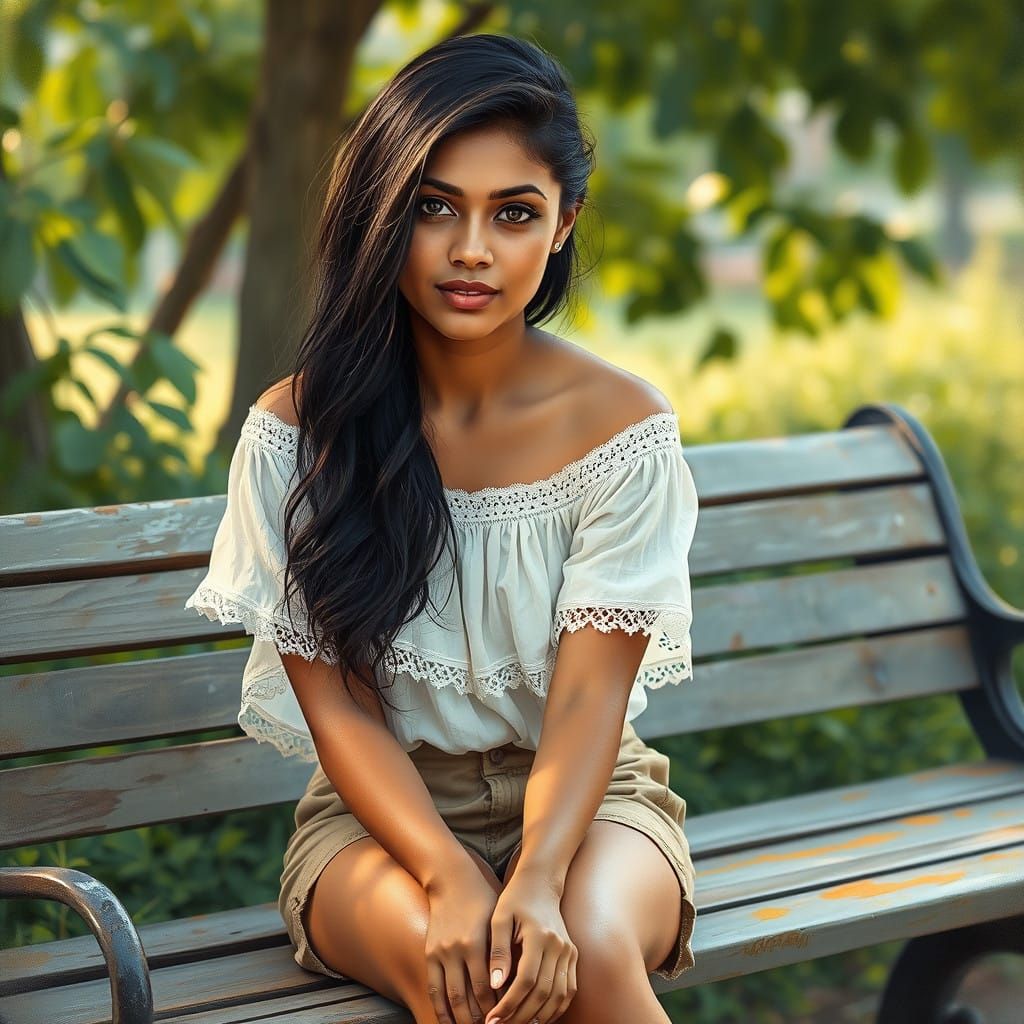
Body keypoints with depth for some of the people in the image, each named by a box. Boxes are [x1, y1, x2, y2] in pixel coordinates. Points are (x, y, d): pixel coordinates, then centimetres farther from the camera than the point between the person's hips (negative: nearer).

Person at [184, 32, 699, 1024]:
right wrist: (449, 875, -25)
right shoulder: (297, 427, -8)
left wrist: (538, 878, -32)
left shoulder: (622, 423, -8)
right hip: (380, 806, 0)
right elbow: (336, 702, -9)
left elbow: (587, 700, -13)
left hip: (579, 793, 0)